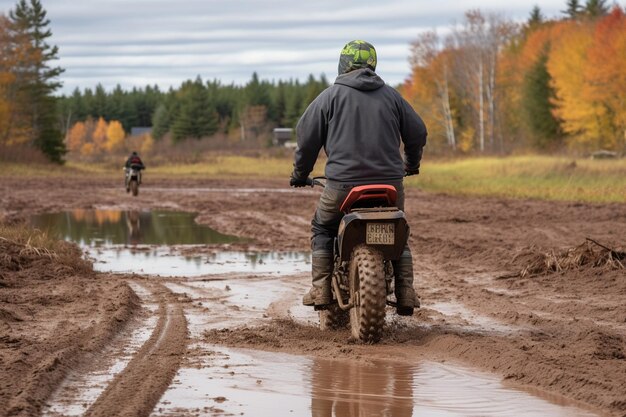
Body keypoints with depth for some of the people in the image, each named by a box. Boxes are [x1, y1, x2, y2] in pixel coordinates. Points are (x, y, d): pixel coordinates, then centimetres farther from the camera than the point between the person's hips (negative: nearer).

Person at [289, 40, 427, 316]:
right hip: (389, 182, 2)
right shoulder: (391, 96, 10)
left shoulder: (331, 95, 2)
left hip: (343, 184, -2)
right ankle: (406, 293, 9)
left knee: (322, 228, 20)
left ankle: (321, 290, 9)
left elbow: (307, 134, 1)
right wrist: (411, 163, 33)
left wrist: (300, 172, 16)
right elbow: (417, 132, 14)